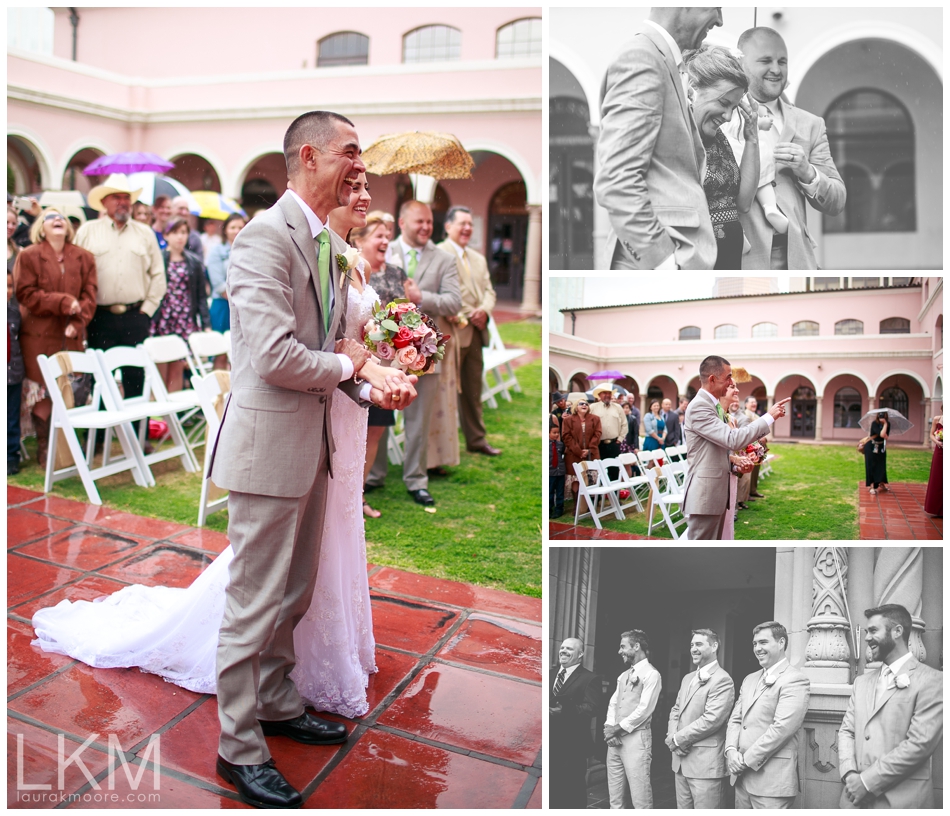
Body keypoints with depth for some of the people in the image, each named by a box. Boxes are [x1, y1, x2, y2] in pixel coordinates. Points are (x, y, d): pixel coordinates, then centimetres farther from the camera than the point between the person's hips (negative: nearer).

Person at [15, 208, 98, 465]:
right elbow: (26, 294, -8)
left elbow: (89, 295, 3)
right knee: (43, 395, -1)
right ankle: (44, 448, 10)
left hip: (73, 336, 3)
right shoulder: (29, 256, -1)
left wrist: (77, 322, -12)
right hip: (40, 337, -3)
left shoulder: (84, 257, 9)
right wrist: (63, 302, -17)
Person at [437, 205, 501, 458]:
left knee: (473, 389, 14)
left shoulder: (479, 259, 21)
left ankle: (476, 439, 24)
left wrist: (485, 309, -4)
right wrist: (452, 315, -24)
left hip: (475, 332, 8)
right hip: (451, 332, -7)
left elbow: (489, 290, 16)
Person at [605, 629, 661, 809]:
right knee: (615, 796, 12)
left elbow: (643, 709, -15)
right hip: (615, 740, 8)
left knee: (640, 798, -5)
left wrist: (618, 729, -12)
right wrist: (609, 728, -3)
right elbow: (613, 704, 15)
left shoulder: (651, 674, -7)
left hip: (636, 738, -8)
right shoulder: (623, 676, 18)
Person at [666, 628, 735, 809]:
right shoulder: (688, 678, 16)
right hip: (681, 760, 8)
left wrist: (678, 739, -13)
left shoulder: (722, 680, -12)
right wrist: (672, 737, -3)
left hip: (705, 763, -8)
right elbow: (676, 710, 17)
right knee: (683, 809, 14)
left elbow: (711, 719, -20)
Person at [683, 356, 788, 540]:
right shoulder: (699, 407, -18)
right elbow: (733, 439, -25)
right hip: (705, 493, -11)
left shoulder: (715, 406, 15)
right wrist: (769, 417, -18)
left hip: (717, 491, 11)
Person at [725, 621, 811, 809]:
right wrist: (731, 750, -6)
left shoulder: (795, 680, -11)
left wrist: (747, 760, -15)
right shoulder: (750, 679, 15)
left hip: (772, 779, -7)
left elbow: (782, 727, -19)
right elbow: (735, 719, 14)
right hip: (742, 775, 7)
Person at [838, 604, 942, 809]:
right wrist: (850, 774, -9)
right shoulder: (862, 682, 12)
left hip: (902, 800, -5)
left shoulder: (931, 681, -8)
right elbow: (846, 731, 9)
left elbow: (920, 743, -16)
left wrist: (867, 781, -16)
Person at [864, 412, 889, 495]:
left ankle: (881, 484, 24)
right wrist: (885, 424, -26)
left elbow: (886, 436, 0)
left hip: (881, 447, 5)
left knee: (881, 466, 8)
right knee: (871, 466, -4)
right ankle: (871, 486, -2)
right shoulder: (874, 423, -21)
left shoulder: (888, 424, -5)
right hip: (871, 447, -5)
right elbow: (882, 434, -33)